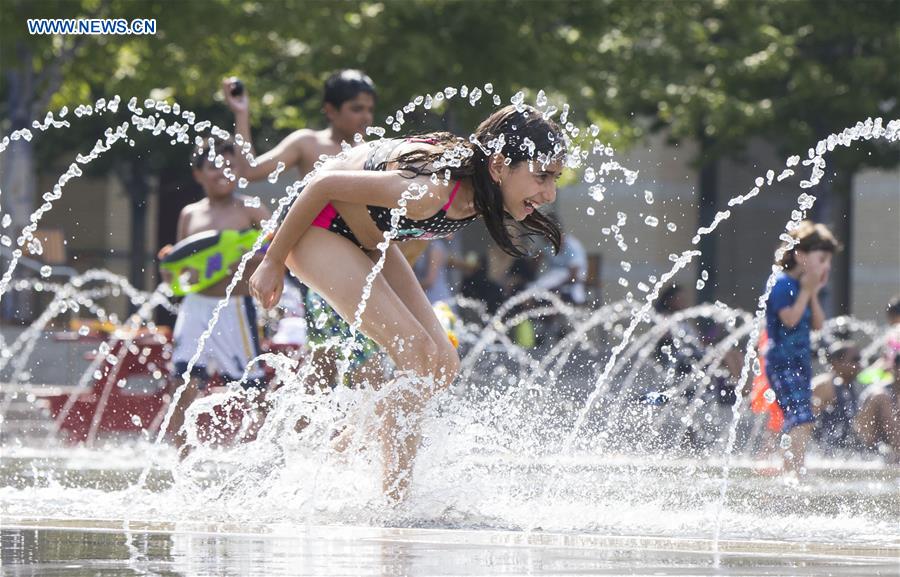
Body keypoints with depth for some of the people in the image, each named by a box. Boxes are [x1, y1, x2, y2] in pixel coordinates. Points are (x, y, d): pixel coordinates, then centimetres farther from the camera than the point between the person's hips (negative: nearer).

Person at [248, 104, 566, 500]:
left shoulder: (481, 194, -13)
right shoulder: (430, 191, -39)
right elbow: (324, 185, -28)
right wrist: (272, 263, -17)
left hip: (368, 239, 9)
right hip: (316, 227, -9)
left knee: (443, 365, 2)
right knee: (418, 356, -20)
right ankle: (394, 498, -19)